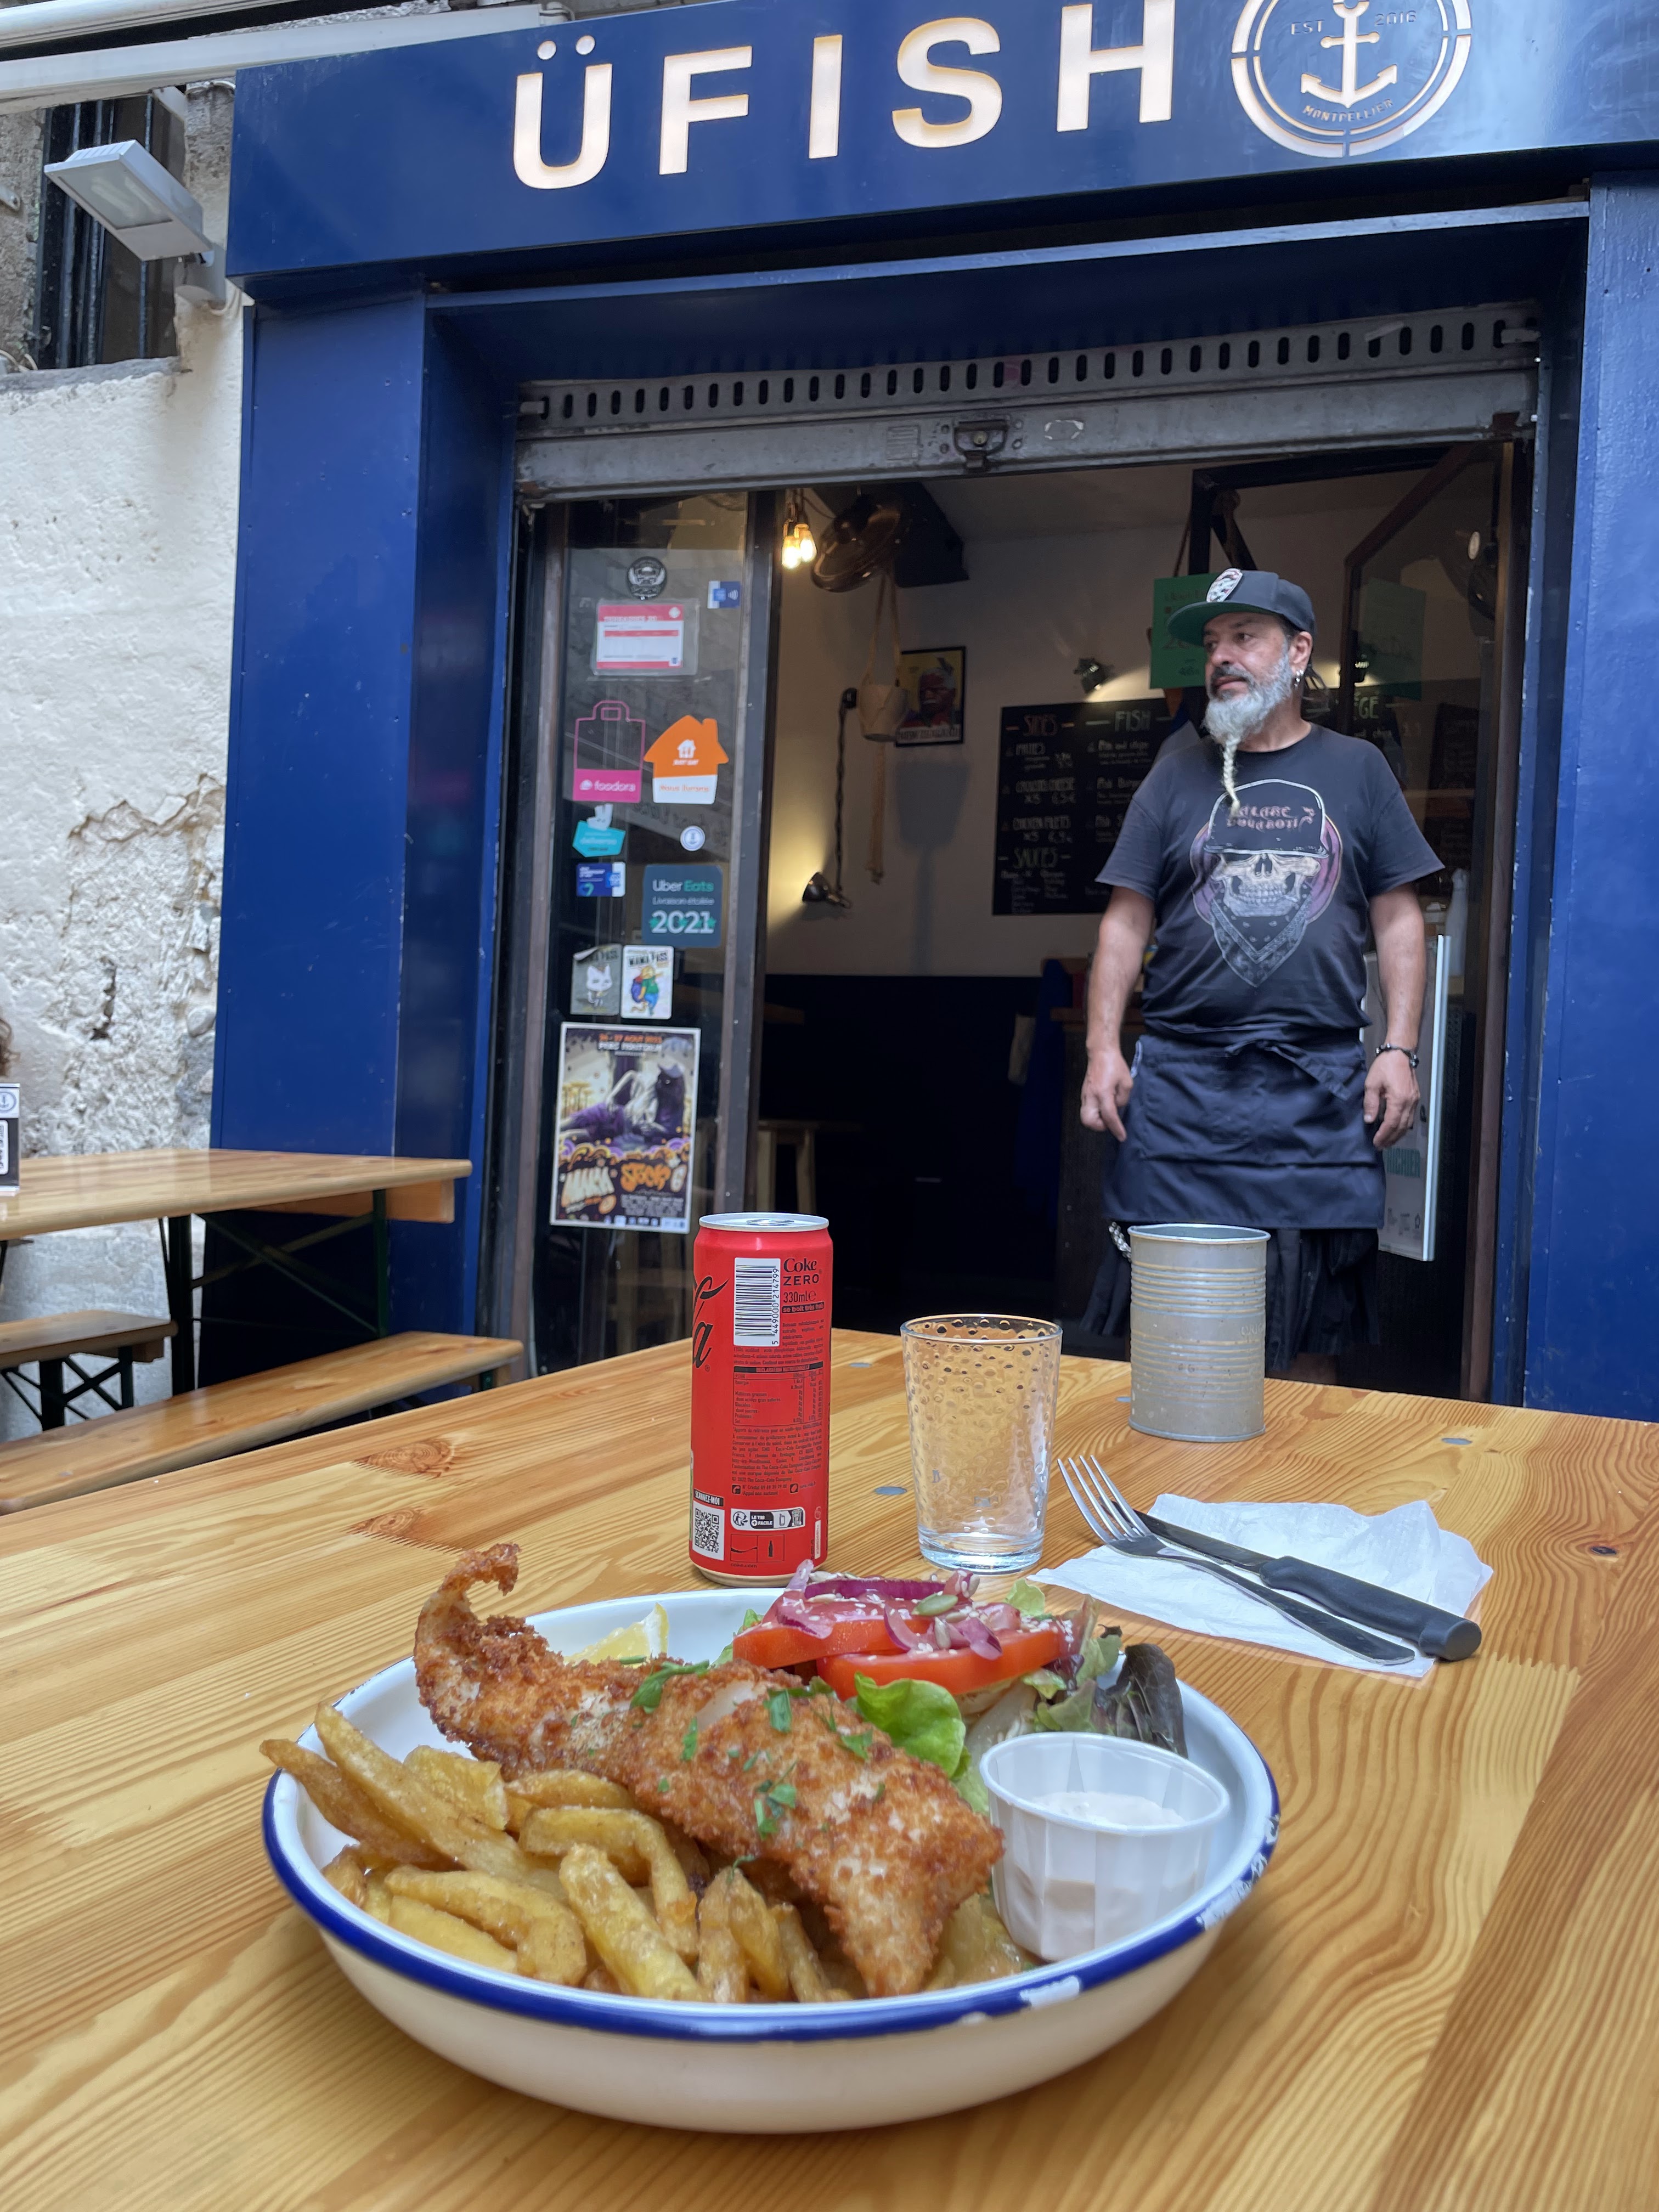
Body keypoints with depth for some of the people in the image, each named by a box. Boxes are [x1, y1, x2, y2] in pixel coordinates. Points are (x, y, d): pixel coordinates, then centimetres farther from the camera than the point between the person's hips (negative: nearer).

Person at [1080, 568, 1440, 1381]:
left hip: (1321, 1088, 0)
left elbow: (1398, 918, 9)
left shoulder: (1355, 769, 11)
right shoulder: (1179, 775, 11)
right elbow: (1127, 920, 9)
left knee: (1315, 1329, 4)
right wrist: (1104, 1048, -2)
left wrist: (1399, 1049, -1)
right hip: (1181, 1082, 0)